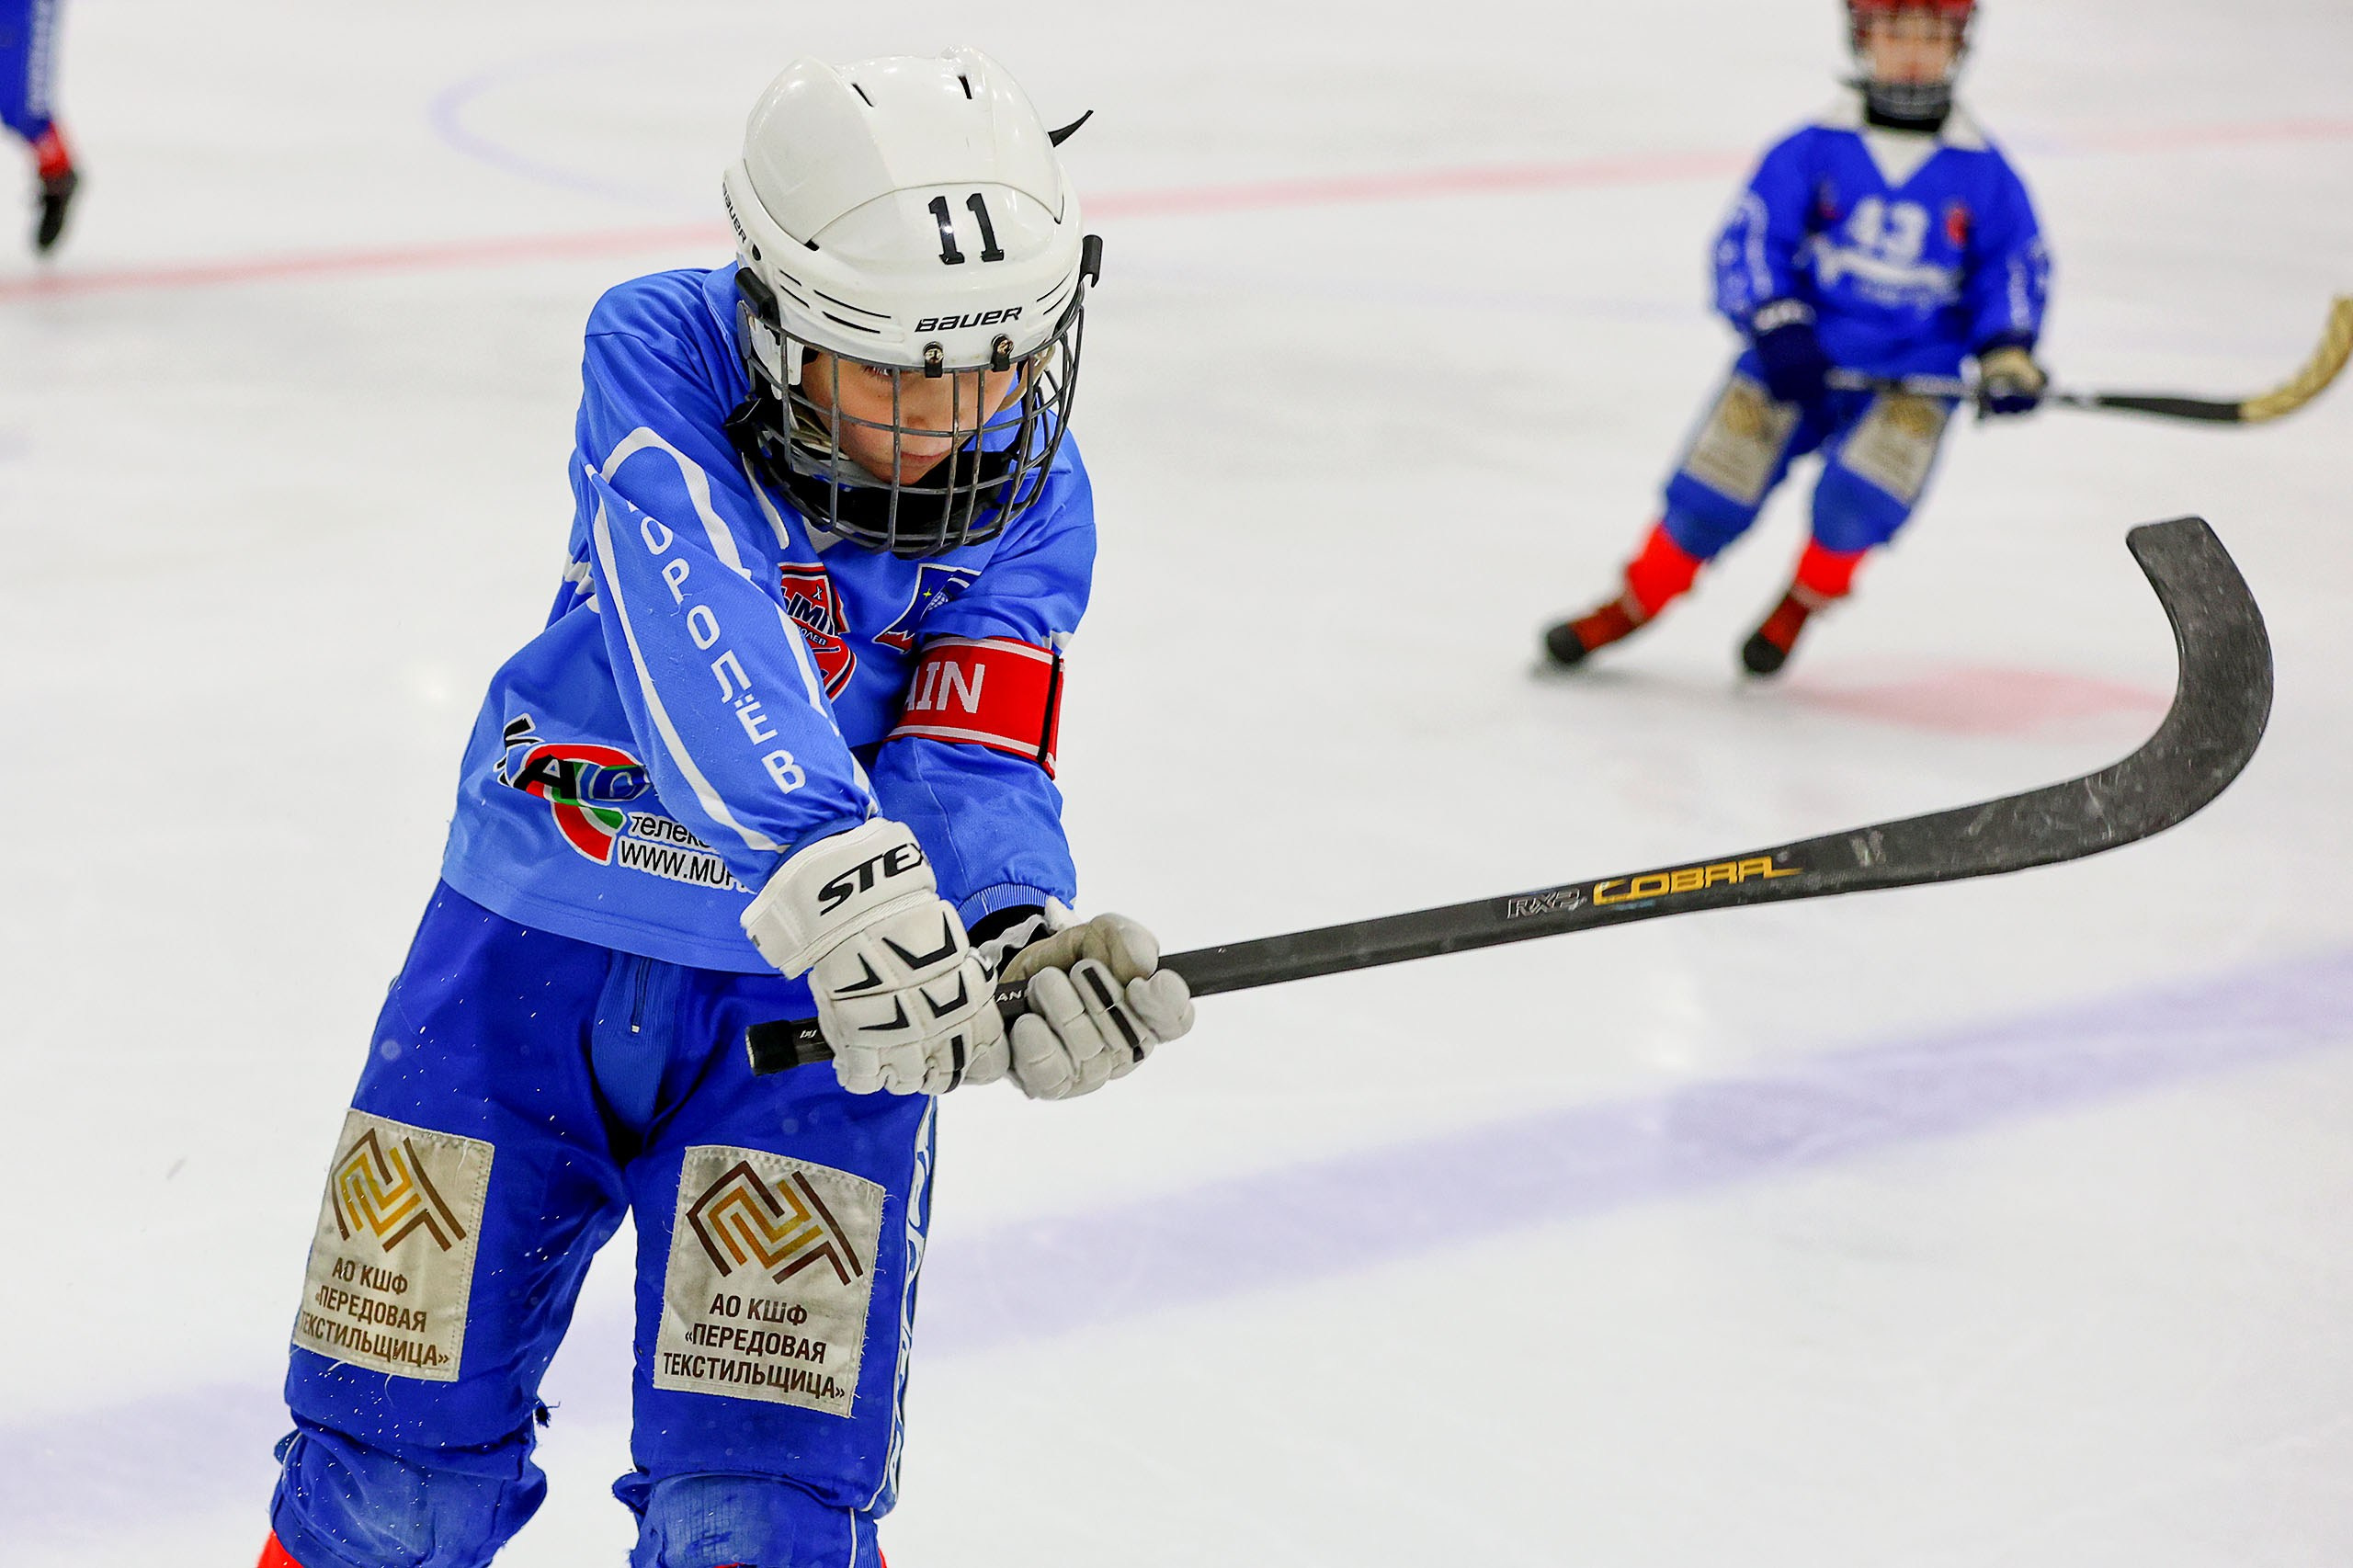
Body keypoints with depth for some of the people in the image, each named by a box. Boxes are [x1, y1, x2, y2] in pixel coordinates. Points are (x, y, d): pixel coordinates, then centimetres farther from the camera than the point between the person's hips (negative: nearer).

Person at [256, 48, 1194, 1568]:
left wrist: (1019, 937, -41)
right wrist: (838, 871, -50)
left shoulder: (1028, 497, -9)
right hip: (540, 942, 0)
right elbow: (705, 648, -33)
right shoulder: (659, 356, -17)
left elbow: (974, 763, -18)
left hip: (805, 1005, 1)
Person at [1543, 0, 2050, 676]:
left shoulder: (1983, 173, -1)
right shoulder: (1813, 151, -4)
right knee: (1709, 496, -6)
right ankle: (1632, 606, 20)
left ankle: (1803, 604, 10)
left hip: (1912, 377, 0)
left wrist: (2007, 354, -11)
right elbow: (1750, 237, -7)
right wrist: (1775, 322, -22)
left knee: (1857, 502, -22)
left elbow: (2015, 264, 5)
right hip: (1800, 361, 0)